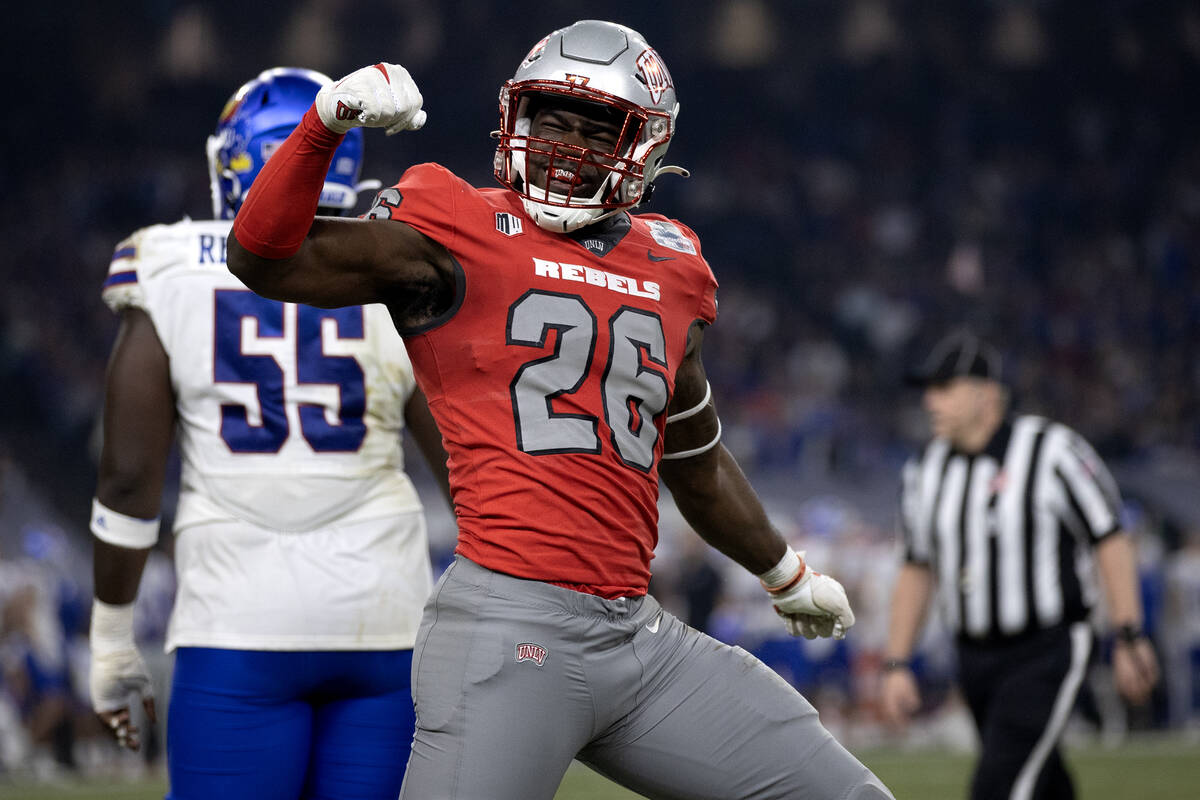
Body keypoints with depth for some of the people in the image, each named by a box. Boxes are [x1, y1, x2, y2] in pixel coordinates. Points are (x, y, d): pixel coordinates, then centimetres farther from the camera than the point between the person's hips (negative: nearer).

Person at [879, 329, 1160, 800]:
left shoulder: (1051, 451, -11)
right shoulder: (927, 471, 7)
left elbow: (1111, 543, -8)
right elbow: (916, 572, 14)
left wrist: (1129, 641, -12)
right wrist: (896, 666, 9)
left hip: (1047, 653, -6)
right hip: (975, 656, 6)